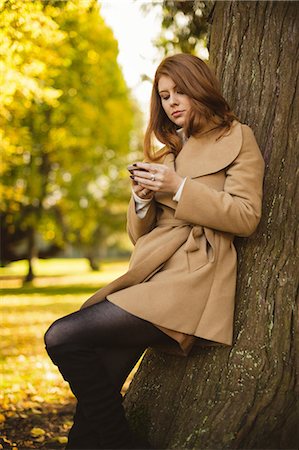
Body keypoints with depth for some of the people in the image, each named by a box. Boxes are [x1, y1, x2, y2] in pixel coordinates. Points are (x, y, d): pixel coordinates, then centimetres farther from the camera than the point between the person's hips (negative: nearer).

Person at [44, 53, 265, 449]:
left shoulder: (236, 138, 10)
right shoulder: (164, 148, 28)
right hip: (151, 275, 6)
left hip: (192, 276, -6)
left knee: (63, 337, -19)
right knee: (99, 387, -13)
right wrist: (143, 197, 4)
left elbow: (246, 216, -3)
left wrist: (179, 188, -10)